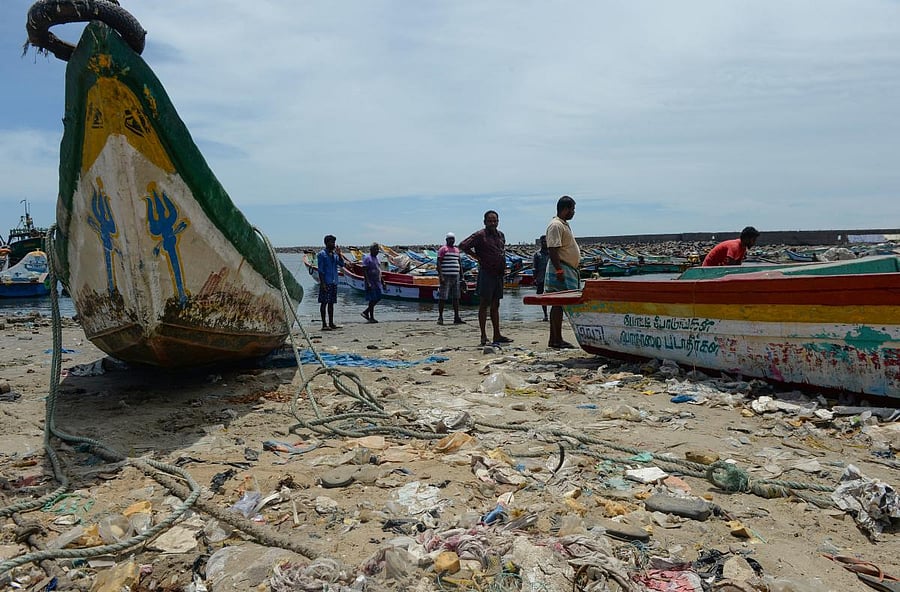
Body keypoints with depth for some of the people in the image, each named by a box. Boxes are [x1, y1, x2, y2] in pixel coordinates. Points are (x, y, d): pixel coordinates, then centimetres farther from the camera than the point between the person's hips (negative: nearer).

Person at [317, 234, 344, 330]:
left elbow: (342, 264, 8)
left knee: (331, 303, 10)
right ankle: (324, 324, -1)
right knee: (324, 302, -3)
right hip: (326, 282, -7)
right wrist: (322, 283, -16)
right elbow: (320, 270, -10)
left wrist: (339, 254, -5)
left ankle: (331, 323, 15)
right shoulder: (322, 254, -6)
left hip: (334, 282, 7)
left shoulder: (334, 254, 14)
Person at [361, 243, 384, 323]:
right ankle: (371, 318, 6)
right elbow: (364, 271, -17)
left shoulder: (376, 257, 15)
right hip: (371, 282, -9)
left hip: (377, 282, 9)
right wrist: (368, 283, -23)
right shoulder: (367, 258, -11)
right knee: (372, 299, -4)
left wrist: (382, 281, 19)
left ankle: (365, 312, 18)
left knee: (378, 298, 7)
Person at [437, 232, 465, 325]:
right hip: (446, 277, -7)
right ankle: (440, 317, 1)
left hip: (456, 276, 7)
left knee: (456, 297, 7)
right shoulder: (443, 249, -3)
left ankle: (457, 317, 11)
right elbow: (438, 263, -10)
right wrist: (441, 276, -19)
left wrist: (461, 275, 17)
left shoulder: (457, 249, 18)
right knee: (443, 298, -5)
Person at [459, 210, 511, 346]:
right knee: (484, 304, -3)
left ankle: (497, 335, 16)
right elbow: (463, 246, -15)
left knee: (495, 305, 11)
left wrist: (503, 265, 16)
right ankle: (483, 336, 1)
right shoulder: (480, 235, -7)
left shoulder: (501, 235, 14)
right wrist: (478, 257, -12)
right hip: (486, 273, -7)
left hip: (499, 274, 7)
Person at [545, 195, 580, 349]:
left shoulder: (564, 224, 20)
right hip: (561, 270, -10)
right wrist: (559, 270, -24)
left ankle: (554, 339, 14)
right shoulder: (555, 225, -12)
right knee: (558, 304, -8)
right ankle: (557, 340, -6)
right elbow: (553, 250, -20)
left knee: (558, 305, 10)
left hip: (569, 270, 10)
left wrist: (575, 270, 24)